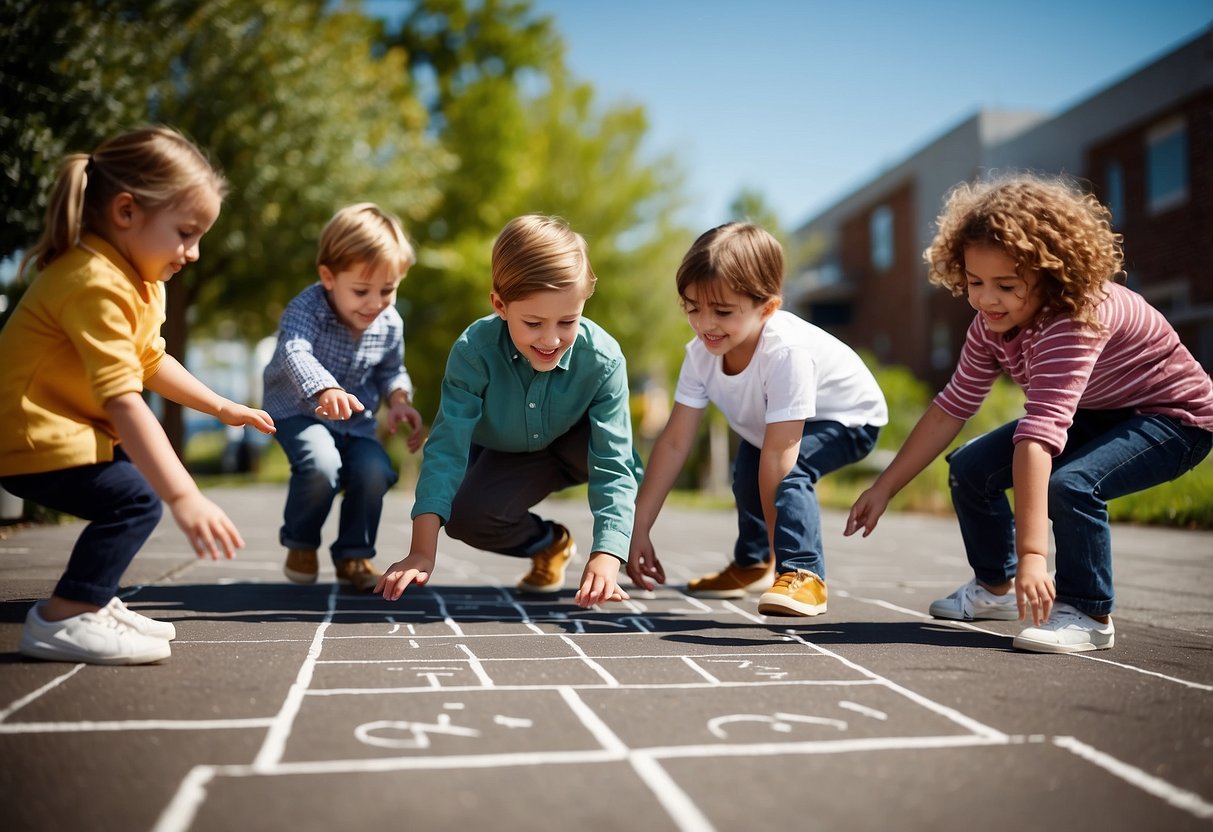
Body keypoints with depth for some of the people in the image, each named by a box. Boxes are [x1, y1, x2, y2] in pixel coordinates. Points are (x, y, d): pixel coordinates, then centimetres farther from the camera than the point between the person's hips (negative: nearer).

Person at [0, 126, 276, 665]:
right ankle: (62, 620, -10)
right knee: (136, 499, -21)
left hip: (71, 428, 11)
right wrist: (184, 498, -43)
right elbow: (124, 400, -37)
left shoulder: (136, 276, 6)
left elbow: (150, 360, 20)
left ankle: (94, 604, 22)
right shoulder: (96, 282, -28)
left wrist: (222, 408, 16)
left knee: (153, 477, 17)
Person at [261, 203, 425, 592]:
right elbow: (295, 352, -44)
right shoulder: (306, 308, -23)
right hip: (299, 411, -4)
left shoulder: (390, 324, -7)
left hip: (356, 420, 4)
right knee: (321, 465, -31)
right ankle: (301, 545, -1)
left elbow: (390, 370, 11)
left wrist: (399, 401, -11)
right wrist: (325, 389, -64)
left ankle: (354, 555, 4)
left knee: (374, 472, -22)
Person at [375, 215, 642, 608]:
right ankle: (550, 543, 8)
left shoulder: (603, 359, -34)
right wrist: (422, 552, -40)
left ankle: (631, 555, -5)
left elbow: (612, 464, -35)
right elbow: (447, 447, -33)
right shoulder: (473, 351, -33)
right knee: (466, 517, -26)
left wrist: (606, 556, -47)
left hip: (576, 447, -1)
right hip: (508, 456, 1)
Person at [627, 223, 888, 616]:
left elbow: (779, 454, -42)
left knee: (791, 470, -34)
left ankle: (802, 574, -28)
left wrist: (780, 549, -37)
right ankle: (751, 565, 49)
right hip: (769, 424, 8)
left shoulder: (786, 351, -44)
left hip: (847, 417, -8)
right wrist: (638, 527, -23)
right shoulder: (700, 354, -23)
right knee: (748, 474, 23)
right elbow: (674, 442, -22)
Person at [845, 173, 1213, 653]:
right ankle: (995, 586, 21)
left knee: (1069, 484, -35)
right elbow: (951, 408, -6)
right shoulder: (992, 323, -13)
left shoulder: (1076, 319, -38)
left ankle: (1088, 615, -12)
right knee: (970, 467, -1)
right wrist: (883, 489, -6)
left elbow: (1041, 432, -48)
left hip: (1172, 414, -8)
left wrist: (1032, 552, -52)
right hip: (1092, 414, 8)